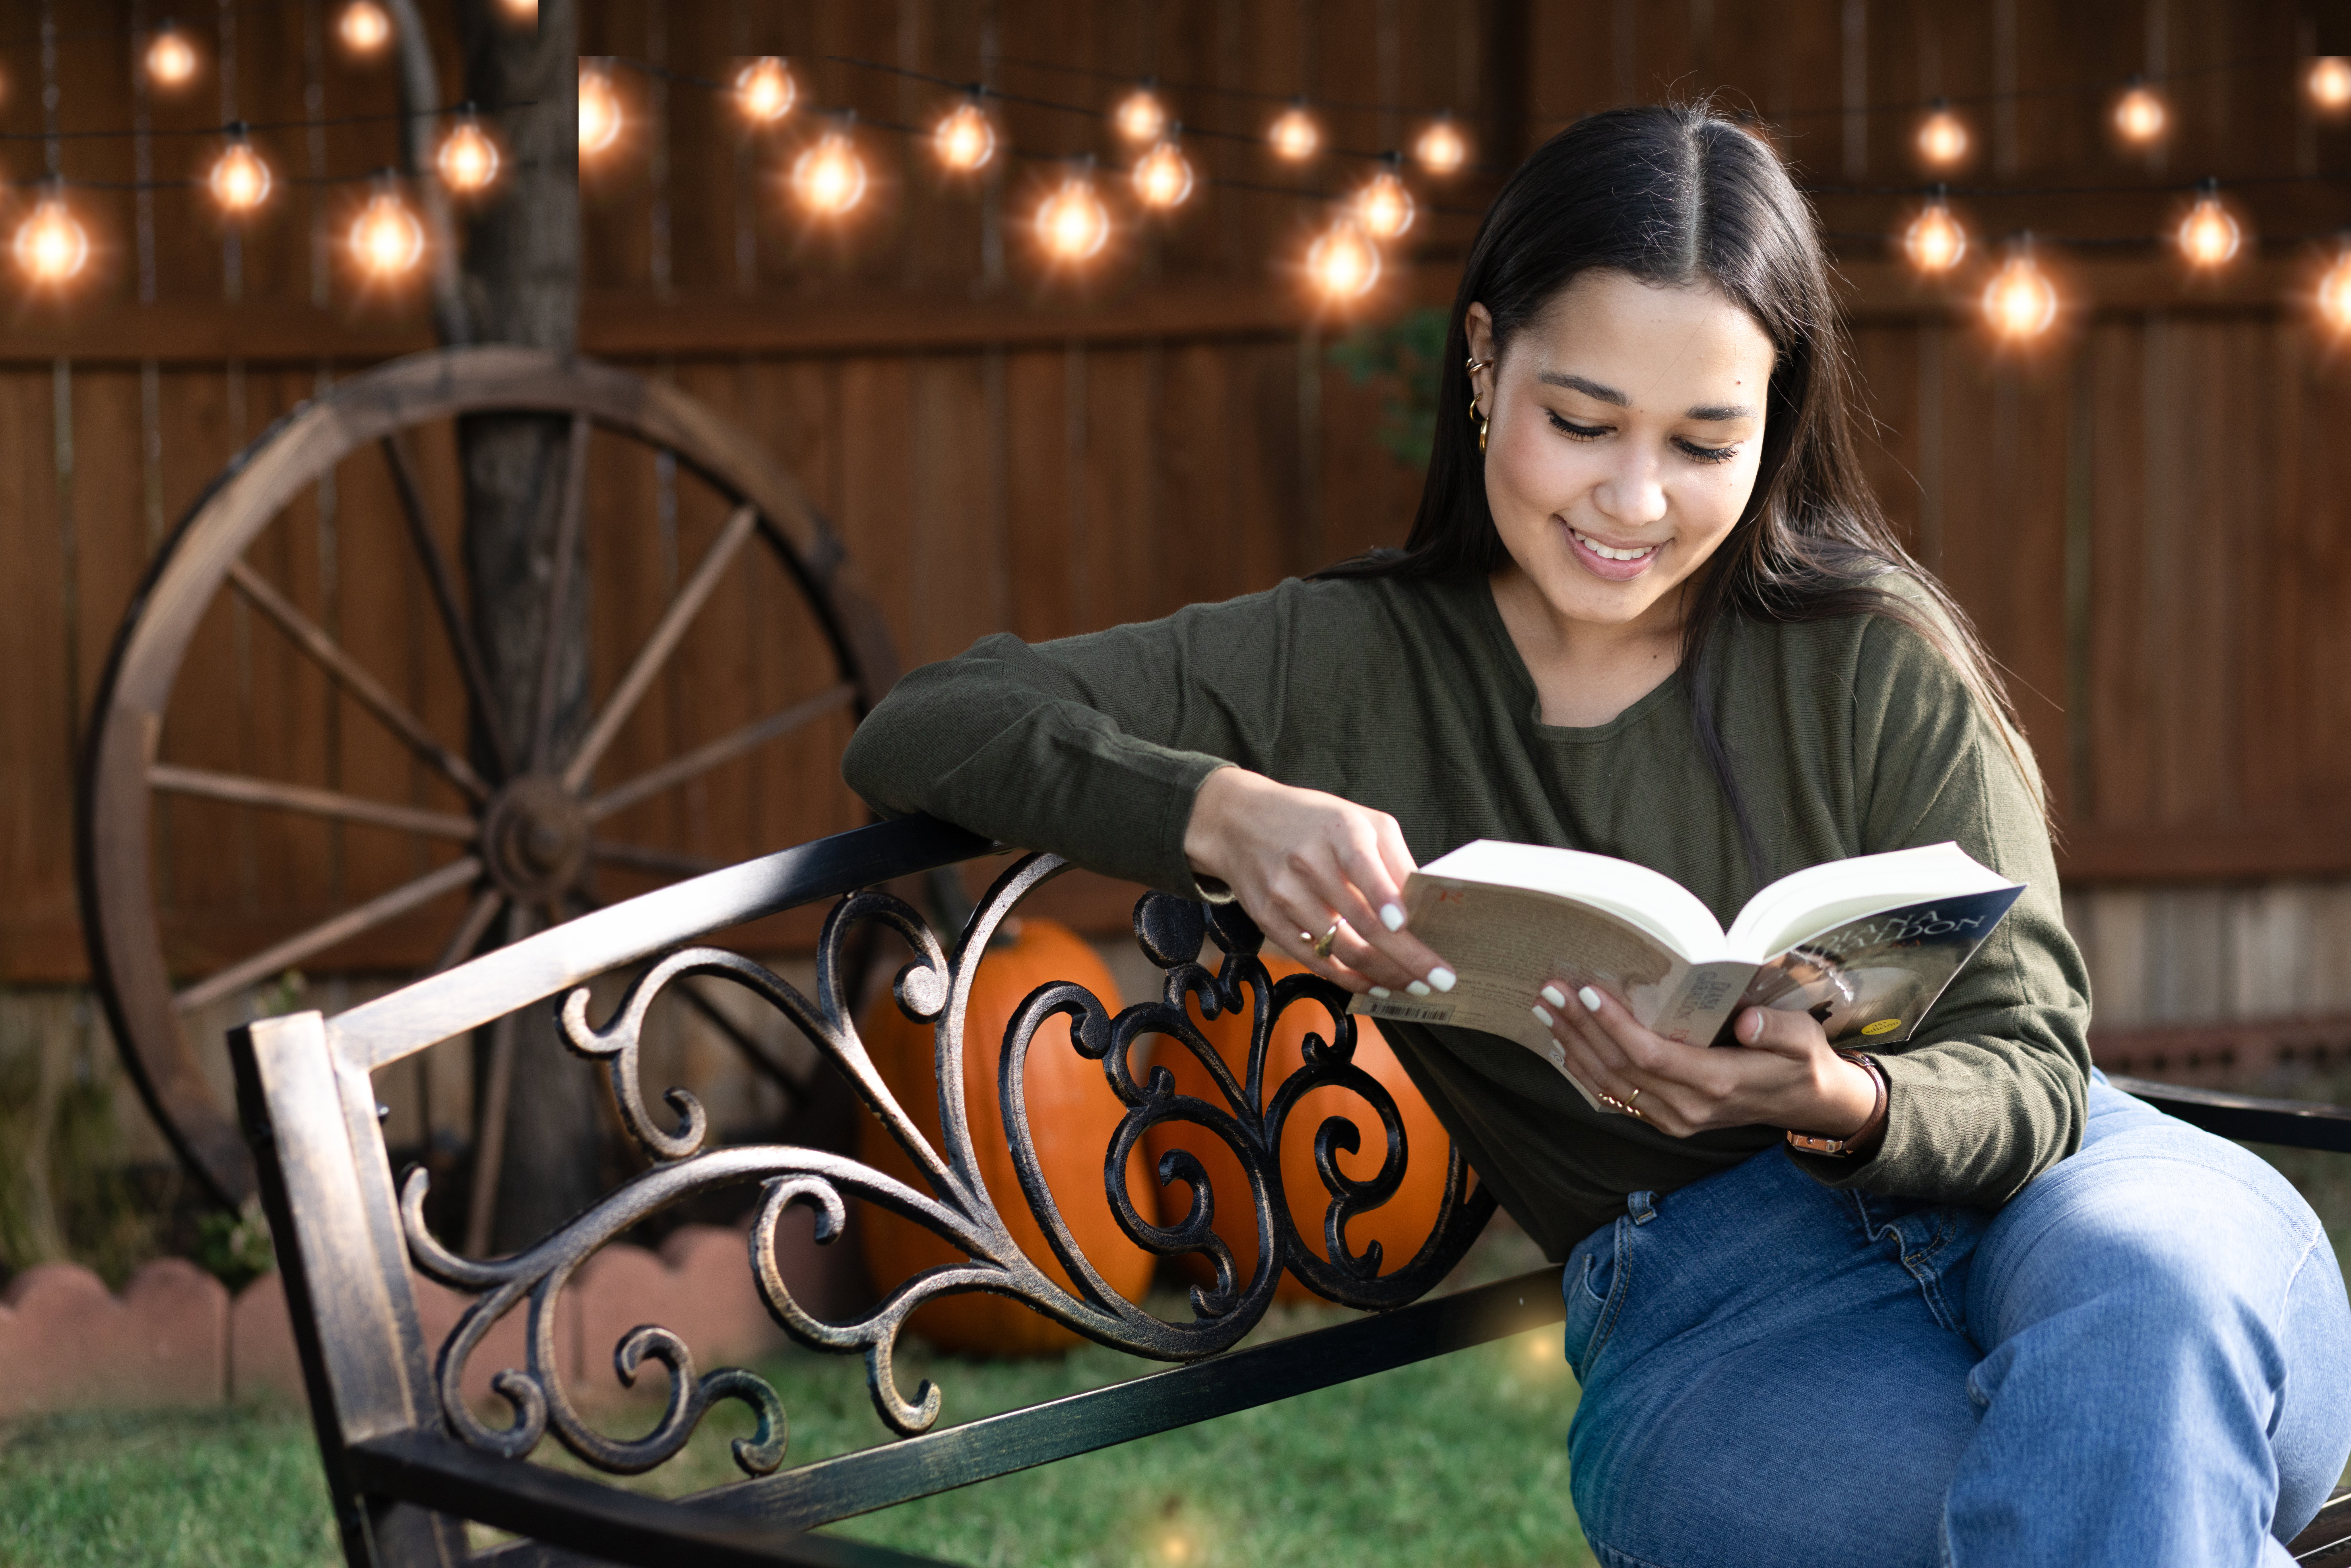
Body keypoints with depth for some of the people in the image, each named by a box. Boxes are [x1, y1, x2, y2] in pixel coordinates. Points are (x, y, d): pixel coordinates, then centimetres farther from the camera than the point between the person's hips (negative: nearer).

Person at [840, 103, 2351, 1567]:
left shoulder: (1876, 662, 1)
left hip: (2051, 1195, 2)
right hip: (1706, 1282, -2)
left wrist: (1842, 1105, -26)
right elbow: (921, 730, -2)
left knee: (2158, 1276, -38)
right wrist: (1221, 811, -21)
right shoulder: (1347, 665, 5)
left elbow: (2030, 1076, -2)